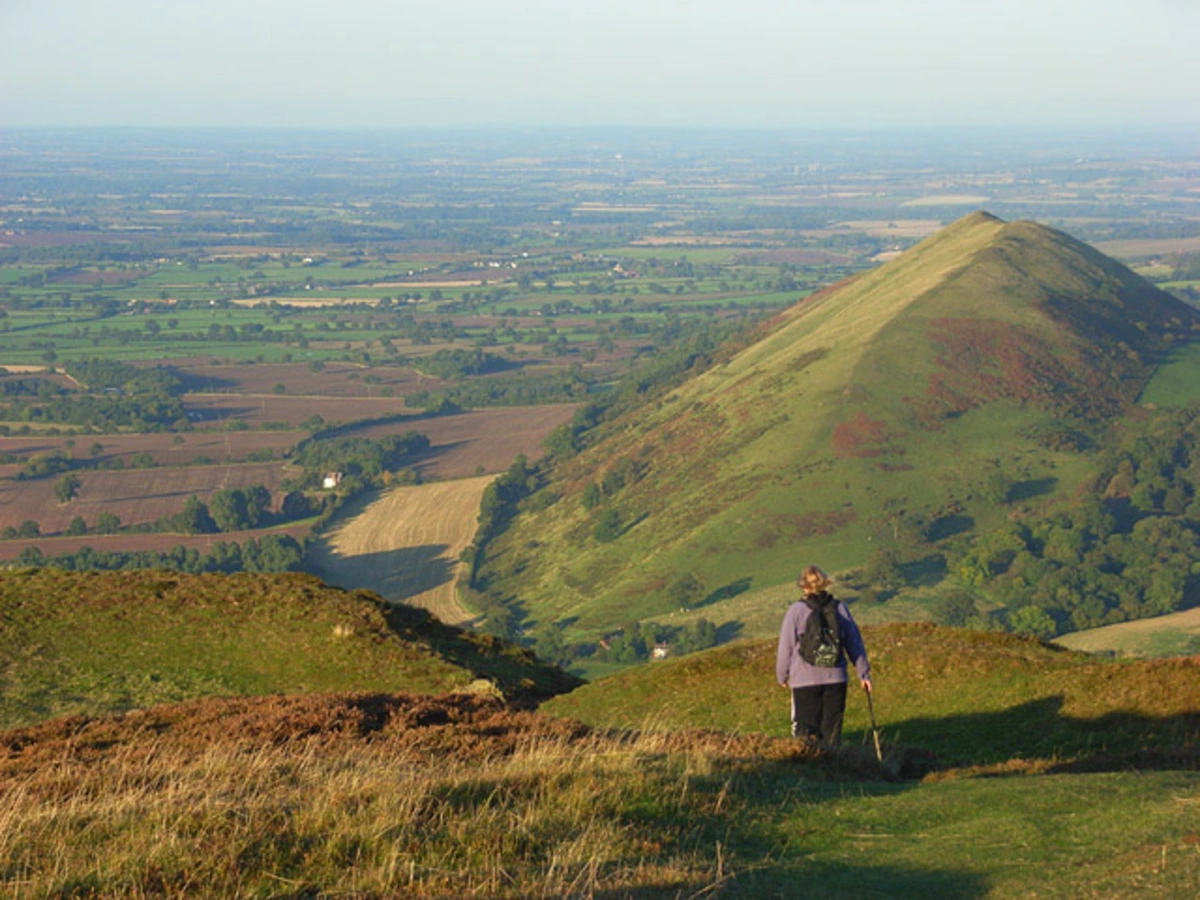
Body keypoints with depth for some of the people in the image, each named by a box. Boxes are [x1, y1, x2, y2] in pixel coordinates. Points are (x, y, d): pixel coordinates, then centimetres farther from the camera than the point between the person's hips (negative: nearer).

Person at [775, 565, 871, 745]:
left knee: (805, 732, 0)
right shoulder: (840, 608, 3)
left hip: (805, 680, -3)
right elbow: (854, 643, 9)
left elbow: (786, 647, -1)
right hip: (835, 678, 3)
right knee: (832, 728, 10)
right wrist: (863, 673, 17)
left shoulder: (796, 610, -6)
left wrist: (782, 676, 12)